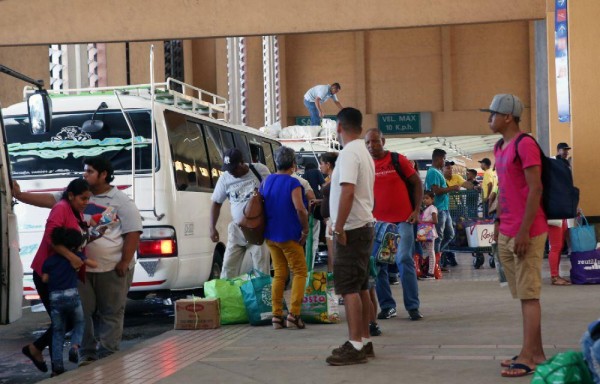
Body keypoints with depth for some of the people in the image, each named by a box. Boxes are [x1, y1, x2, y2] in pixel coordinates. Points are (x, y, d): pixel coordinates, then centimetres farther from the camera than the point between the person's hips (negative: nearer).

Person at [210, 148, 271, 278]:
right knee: (228, 266, 2)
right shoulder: (225, 178, 0)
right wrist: (212, 227, 1)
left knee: (261, 268, -1)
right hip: (236, 230, 3)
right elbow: (216, 203, 8)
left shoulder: (260, 170, -8)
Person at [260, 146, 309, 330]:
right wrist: (305, 230, -13)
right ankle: (293, 314, -7)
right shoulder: (293, 183, -14)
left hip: (270, 235, 6)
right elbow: (300, 209, -24)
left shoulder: (267, 181, 7)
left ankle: (276, 315, 8)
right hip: (289, 235, -6)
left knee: (279, 273, 13)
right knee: (300, 272, 3)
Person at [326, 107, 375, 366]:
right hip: (364, 226, 10)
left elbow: (348, 191, -25)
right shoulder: (364, 152, 15)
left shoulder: (349, 153, -15)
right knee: (361, 287, 12)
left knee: (348, 288, -8)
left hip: (351, 229, -10)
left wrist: (339, 227, -22)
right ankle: (365, 342, 17)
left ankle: (355, 346, -8)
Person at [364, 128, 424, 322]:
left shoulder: (398, 160, -2)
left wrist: (416, 210, -3)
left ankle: (413, 307, -2)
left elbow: (417, 183, 4)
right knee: (377, 264, 2)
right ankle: (387, 306, 12)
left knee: (404, 260, -9)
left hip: (402, 220, -3)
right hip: (377, 222, 3)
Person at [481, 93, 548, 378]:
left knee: (528, 295, -6)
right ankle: (536, 353, 18)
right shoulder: (500, 148, 15)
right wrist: (499, 222, 17)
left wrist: (524, 231, -20)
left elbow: (535, 189, -18)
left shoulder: (525, 145, -13)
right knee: (522, 295, 12)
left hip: (526, 234, -9)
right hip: (506, 234, 9)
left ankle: (527, 357, -4)